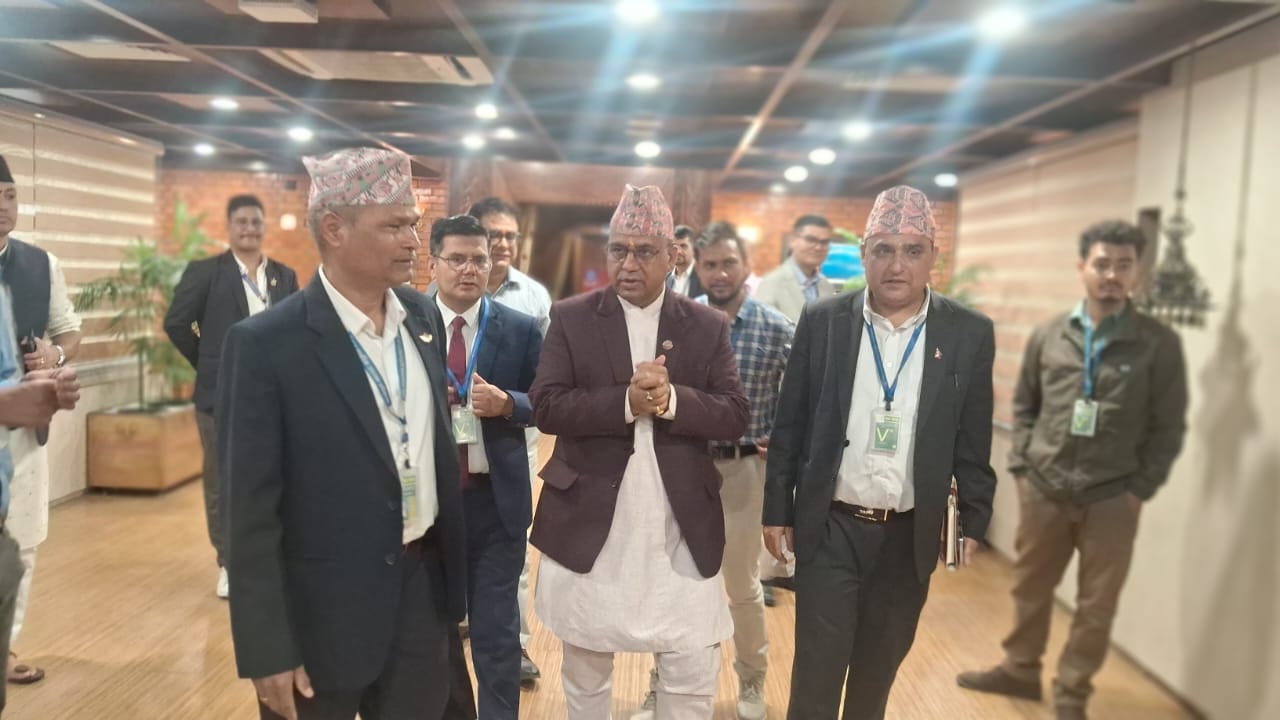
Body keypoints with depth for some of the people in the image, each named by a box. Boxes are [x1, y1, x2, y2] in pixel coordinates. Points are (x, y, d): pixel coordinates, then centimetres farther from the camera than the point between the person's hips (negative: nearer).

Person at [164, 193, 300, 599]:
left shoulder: (284, 276, 9)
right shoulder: (204, 272, -2)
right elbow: (176, 323, -2)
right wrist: (206, 363, 0)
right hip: (222, 395, -2)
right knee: (221, 483, 7)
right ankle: (228, 563, 21)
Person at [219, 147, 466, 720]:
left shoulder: (421, 315, 1)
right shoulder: (265, 344, -17)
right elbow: (248, 512, -14)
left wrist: (449, 565, 12)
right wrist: (267, 651, -13)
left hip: (423, 588, 5)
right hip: (322, 609, -5)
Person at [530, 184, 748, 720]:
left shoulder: (708, 326, 3)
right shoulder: (571, 318, 0)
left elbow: (735, 416, -4)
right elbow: (546, 408, -9)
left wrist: (670, 399, -21)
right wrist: (626, 402, -21)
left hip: (681, 526, 1)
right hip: (588, 523, 0)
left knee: (694, 676, 6)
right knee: (584, 669, 17)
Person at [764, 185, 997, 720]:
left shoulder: (970, 334, -3)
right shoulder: (821, 322, -5)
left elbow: (973, 443, 2)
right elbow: (789, 425, 0)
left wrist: (974, 524, 1)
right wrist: (777, 510, 1)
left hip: (910, 535, 1)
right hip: (831, 528, -1)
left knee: (878, 671, 17)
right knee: (817, 671, 4)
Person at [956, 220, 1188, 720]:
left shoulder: (1159, 344, -5)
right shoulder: (1048, 336, 3)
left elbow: (1169, 427, -2)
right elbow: (1024, 406, 10)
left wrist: (1140, 489, -7)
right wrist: (1021, 465, 2)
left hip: (1112, 500, -2)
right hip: (1042, 490, 2)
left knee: (1096, 606, 9)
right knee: (1030, 588, 16)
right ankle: (1020, 670, 37)